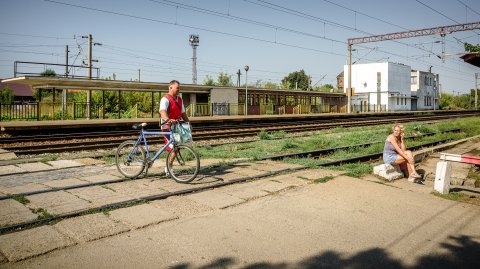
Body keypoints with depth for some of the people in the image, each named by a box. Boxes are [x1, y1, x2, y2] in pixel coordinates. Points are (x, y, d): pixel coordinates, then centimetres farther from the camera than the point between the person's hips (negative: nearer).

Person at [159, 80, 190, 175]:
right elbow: (162, 111, -31)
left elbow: (183, 113, 23)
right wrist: (168, 120, -48)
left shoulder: (179, 100, 15)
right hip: (167, 127, -8)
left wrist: (189, 123, 14)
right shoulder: (165, 99, -13)